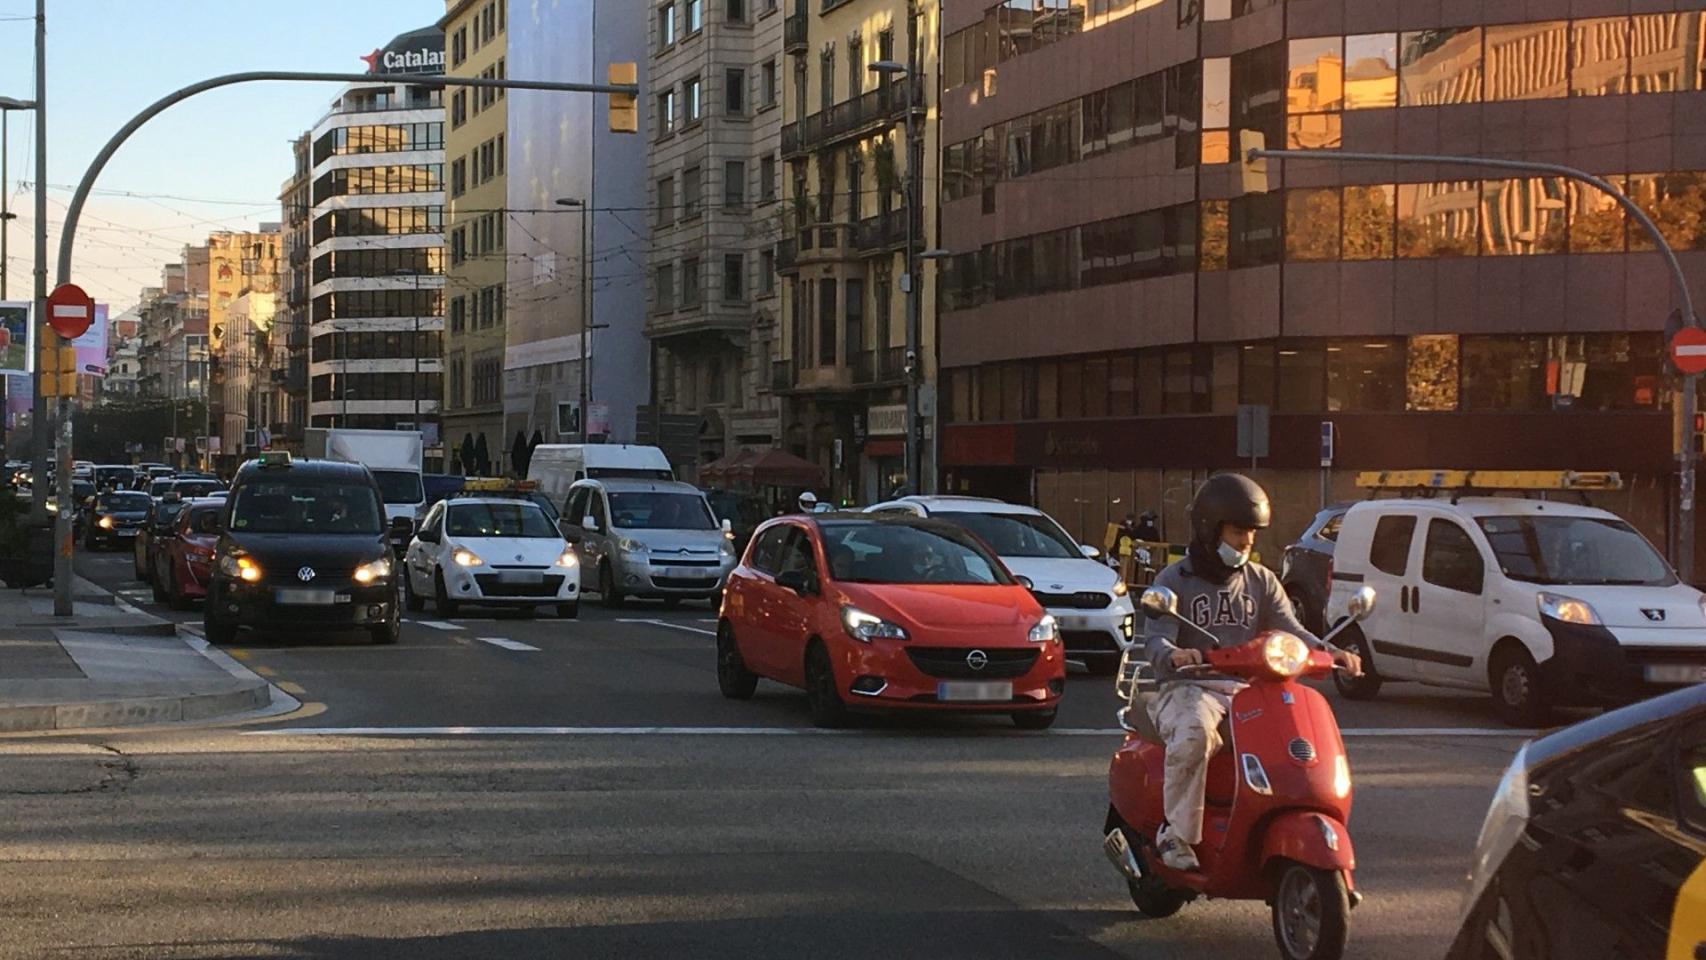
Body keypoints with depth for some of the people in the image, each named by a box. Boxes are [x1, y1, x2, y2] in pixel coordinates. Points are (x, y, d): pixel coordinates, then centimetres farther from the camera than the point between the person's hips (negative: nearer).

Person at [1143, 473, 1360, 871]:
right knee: (1194, 735, -38)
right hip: (1189, 689, -4)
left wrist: (1328, 652, -16)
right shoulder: (1175, 581, 4)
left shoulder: (1262, 581, 17)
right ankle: (1177, 832, -25)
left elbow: (1290, 630, 6)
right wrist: (1173, 655, -34)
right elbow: (1156, 639, -8)